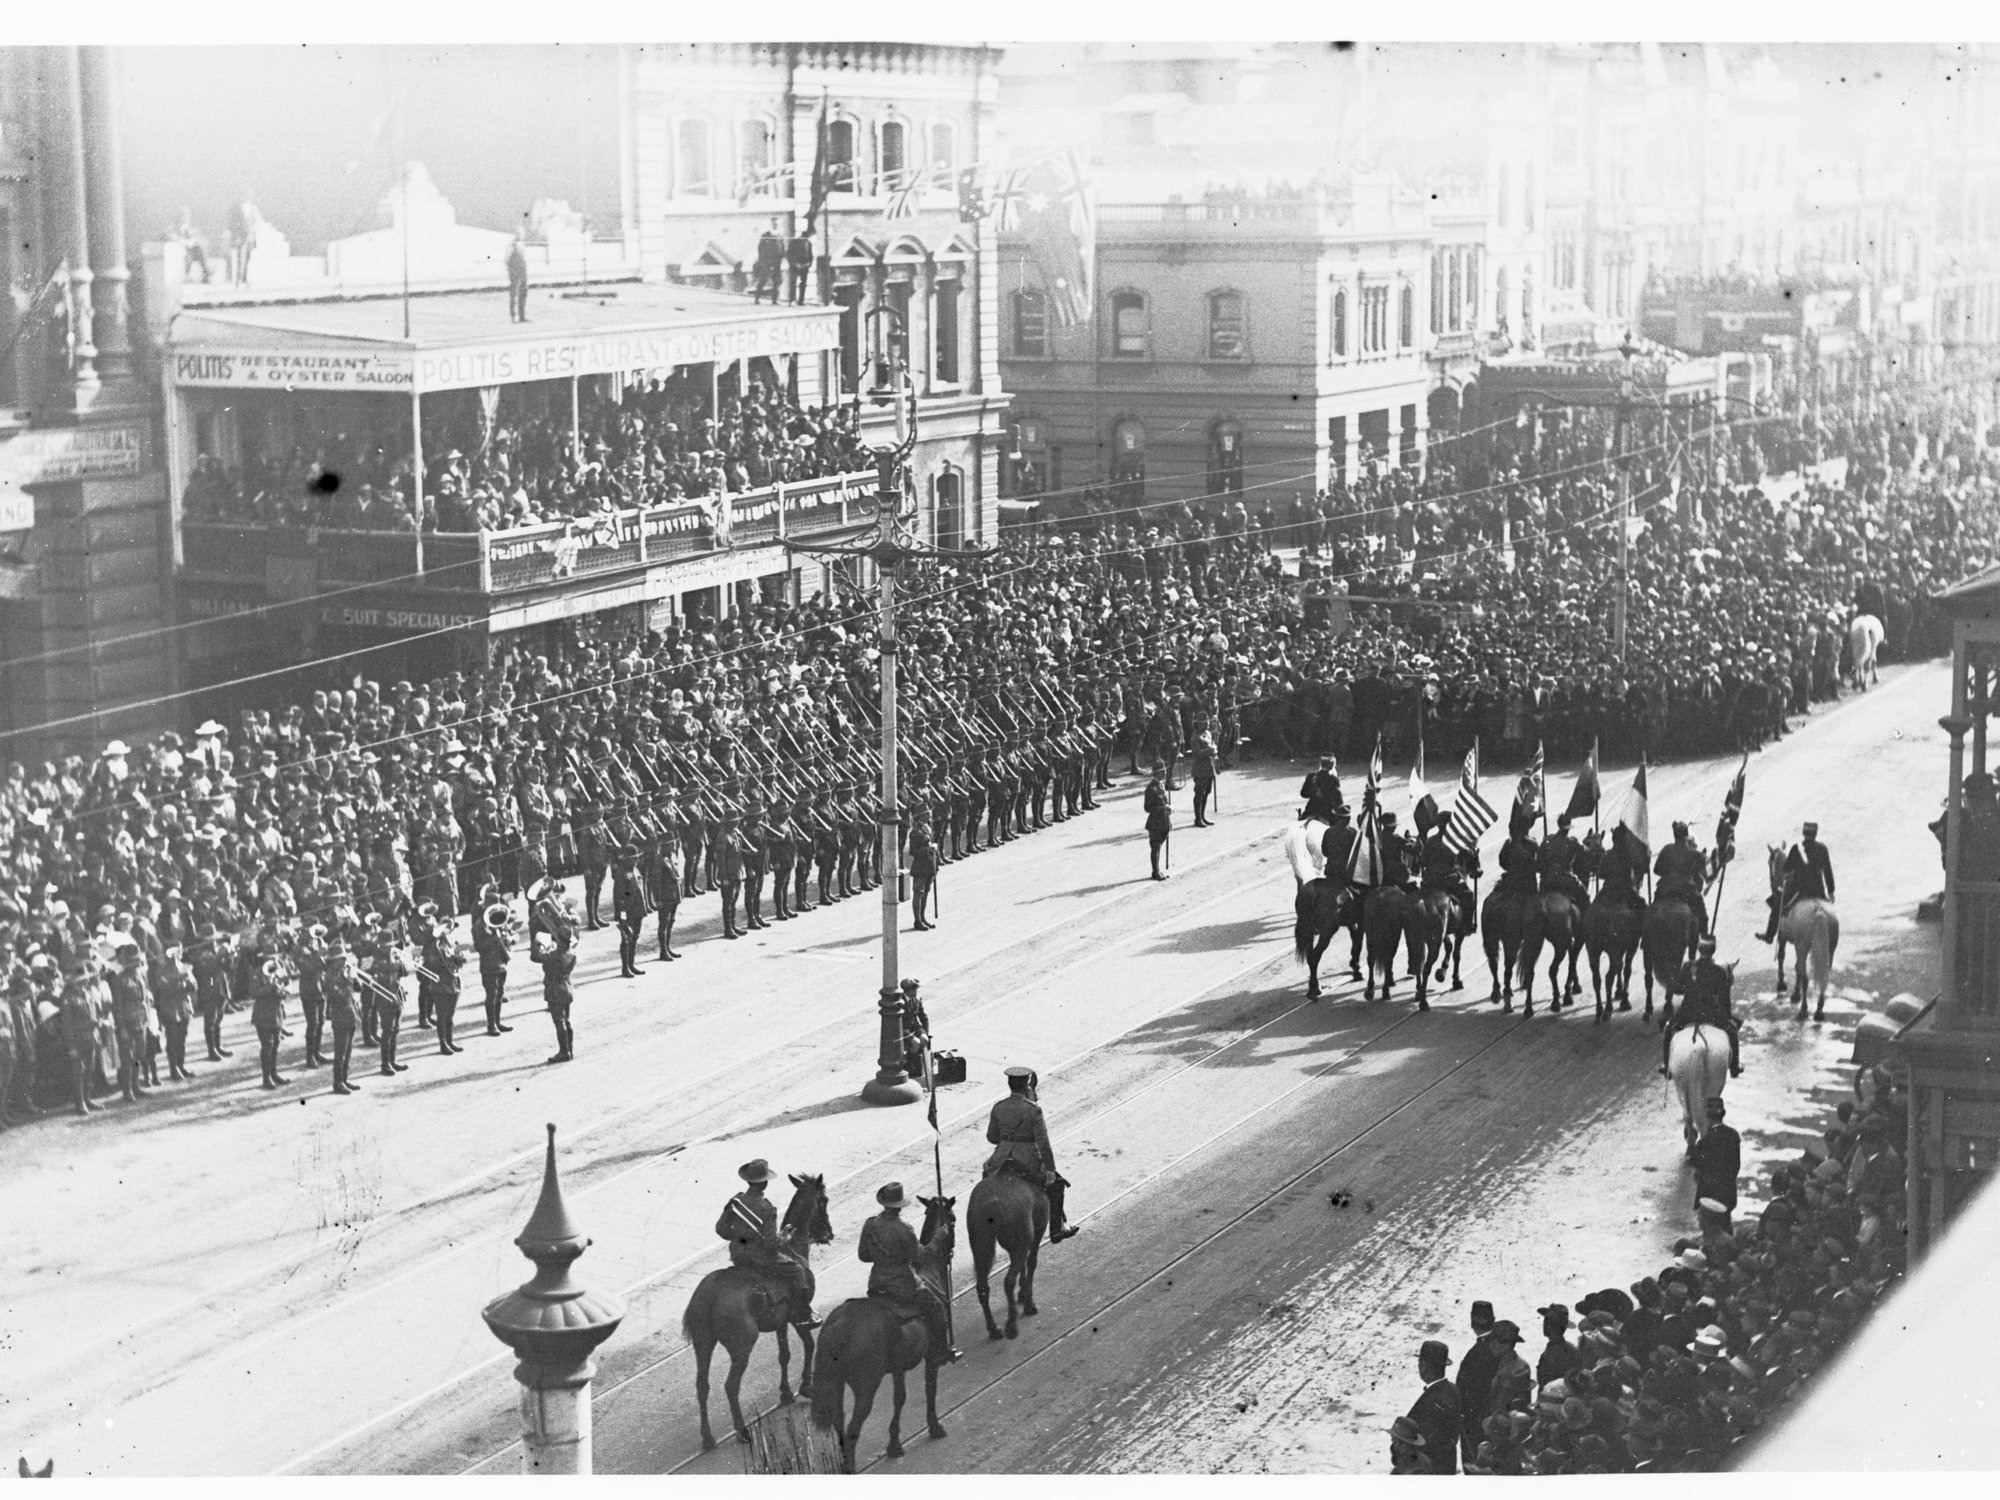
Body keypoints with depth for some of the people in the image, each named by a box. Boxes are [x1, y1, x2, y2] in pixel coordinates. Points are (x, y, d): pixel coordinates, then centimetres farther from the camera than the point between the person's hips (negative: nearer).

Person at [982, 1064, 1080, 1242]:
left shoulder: (998, 1108, -2)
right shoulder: (1033, 1110, -15)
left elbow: (991, 1137, 8)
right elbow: (1043, 1143, -15)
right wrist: (1050, 1170, -9)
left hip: (1001, 1162, 4)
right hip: (1028, 1165, -3)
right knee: (1056, 1183, 21)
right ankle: (1056, 1231, 26)